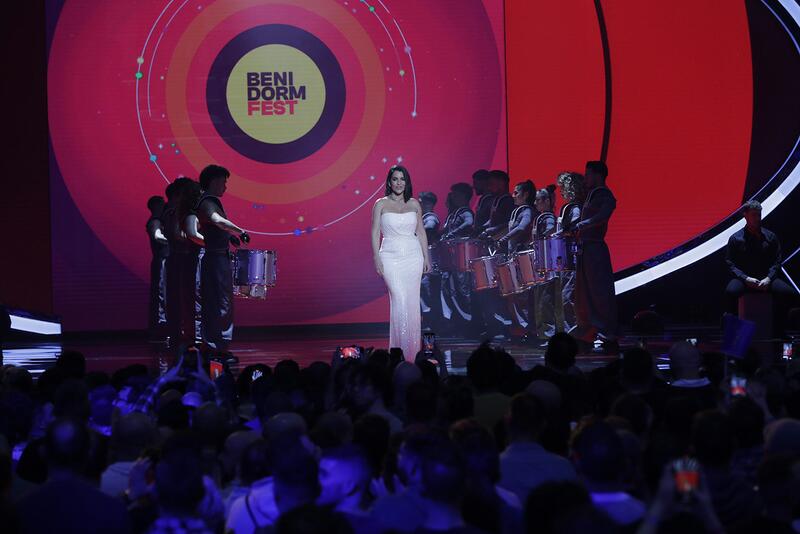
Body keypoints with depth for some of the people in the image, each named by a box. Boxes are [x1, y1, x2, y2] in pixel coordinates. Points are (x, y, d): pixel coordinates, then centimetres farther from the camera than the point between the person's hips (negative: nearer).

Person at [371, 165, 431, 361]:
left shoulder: (414, 204, 10)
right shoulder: (381, 204, 2)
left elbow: (421, 232, 13)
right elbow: (375, 233, 1)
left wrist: (426, 257, 8)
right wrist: (377, 259, -8)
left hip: (413, 256, 3)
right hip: (391, 256, -3)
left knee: (412, 302, 2)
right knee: (399, 300, -14)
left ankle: (412, 351, 9)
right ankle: (400, 350, -10)